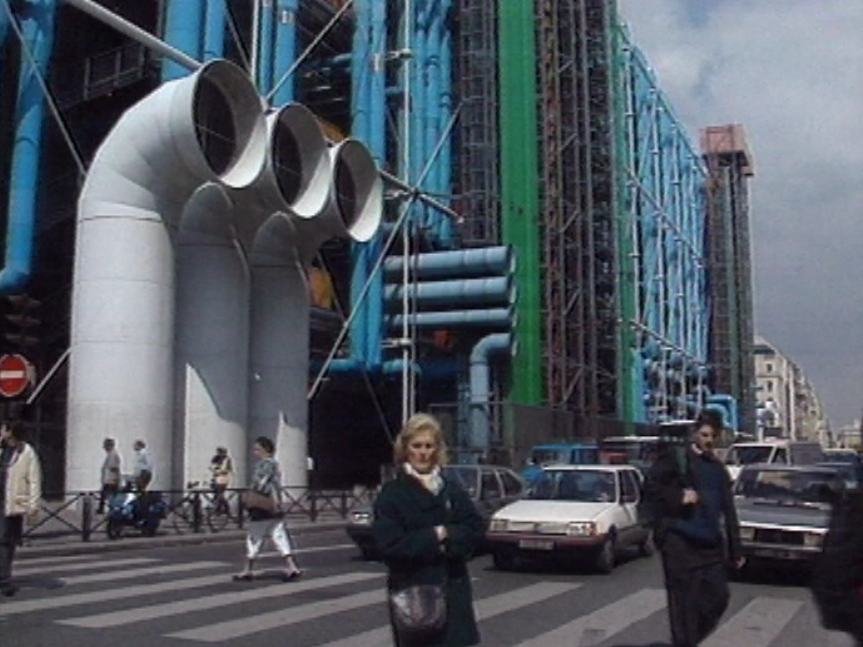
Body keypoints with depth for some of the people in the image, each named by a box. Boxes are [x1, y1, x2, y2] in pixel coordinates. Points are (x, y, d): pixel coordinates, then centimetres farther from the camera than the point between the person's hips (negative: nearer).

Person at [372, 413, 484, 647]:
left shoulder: (452, 491, 9)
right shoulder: (392, 494, -3)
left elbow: (474, 530, 2)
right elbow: (390, 544, -12)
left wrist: (446, 535, -15)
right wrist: (434, 537, -13)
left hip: (453, 590, 4)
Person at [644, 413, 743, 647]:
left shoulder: (718, 469, 17)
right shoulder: (675, 458, 1)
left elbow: (728, 512, 18)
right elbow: (651, 486, -5)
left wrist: (735, 550, 14)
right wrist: (679, 497, -17)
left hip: (711, 544, 6)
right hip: (679, 540, -6)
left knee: (717, 597, 5)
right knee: (683, 601, -4)